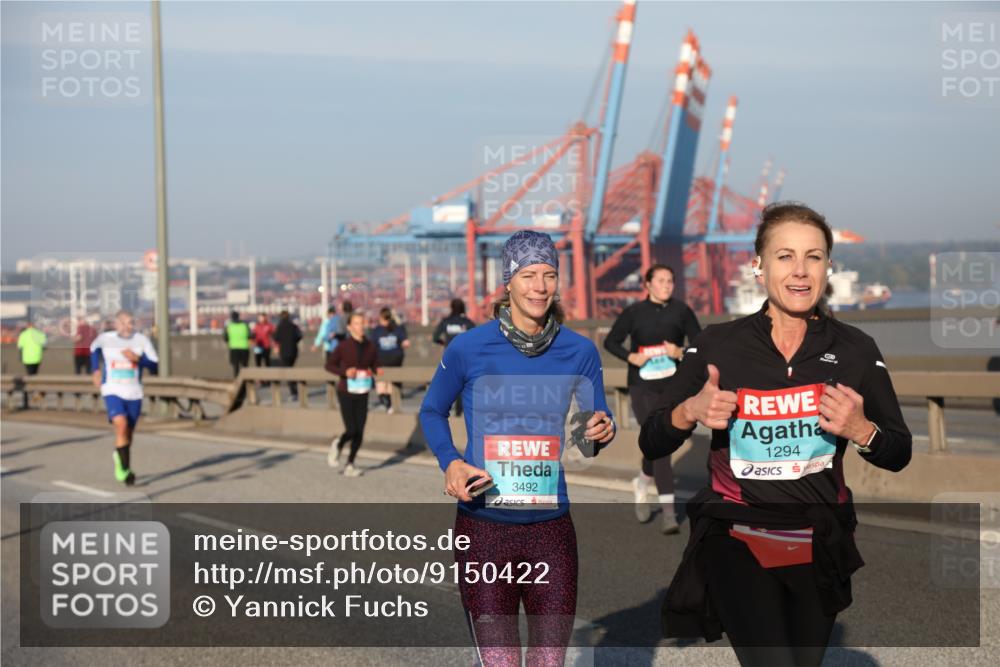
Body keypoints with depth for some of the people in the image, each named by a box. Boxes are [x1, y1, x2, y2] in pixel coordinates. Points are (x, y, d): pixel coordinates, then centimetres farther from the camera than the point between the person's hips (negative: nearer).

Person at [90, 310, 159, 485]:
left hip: (134, 393, 2)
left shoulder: (141, 340, -4)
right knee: (121, 425, -23)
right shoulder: (105, 339, -2)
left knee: (128, 433, 11)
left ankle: (119, 458, 40)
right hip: (112, 391, -2)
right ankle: (124, 468, -14)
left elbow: (154, 365, -6)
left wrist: (137, 359, -22)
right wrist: (96, 370, 13)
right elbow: (94, 349, 21)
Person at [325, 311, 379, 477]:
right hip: (346, 394, -4)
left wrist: (376, 372, -10)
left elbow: (375, 367, 13)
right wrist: (345, 372, -17)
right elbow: (329, 365, -1)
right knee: (351, 430, -10)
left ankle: (350, 465, 17)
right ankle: (337, 445, 24)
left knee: (359, 433, 0)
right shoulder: (344, 346, -7)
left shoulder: (370, 346, 4)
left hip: (362, 395, 4)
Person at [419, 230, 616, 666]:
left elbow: (597, 421, 12)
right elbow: (431, 413, 10)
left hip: (551, 531, 2)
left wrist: (601, 430, -12)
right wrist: (450, 463, -8)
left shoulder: (579, 351, 0)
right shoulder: (468, 348, -6)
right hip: (483, 529, -2)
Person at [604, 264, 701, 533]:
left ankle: (641, 484, 44)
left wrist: (681, 352, -16)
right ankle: (668, 512, -9)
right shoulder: (634, 312, -1)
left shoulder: (681, 311, 1)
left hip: (672, 387, 2)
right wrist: (630, 357, -12)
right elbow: (611, 342, 5)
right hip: (642, 387, -2)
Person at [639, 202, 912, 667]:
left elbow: (899, 455, 5)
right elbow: (650, 445, -2)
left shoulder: (855, 349, -2)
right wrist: (690, 412, -21)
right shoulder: (717, 345, -6)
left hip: (820, 543, 3)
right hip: (738, 536, -3)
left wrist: (860, 429, -16)